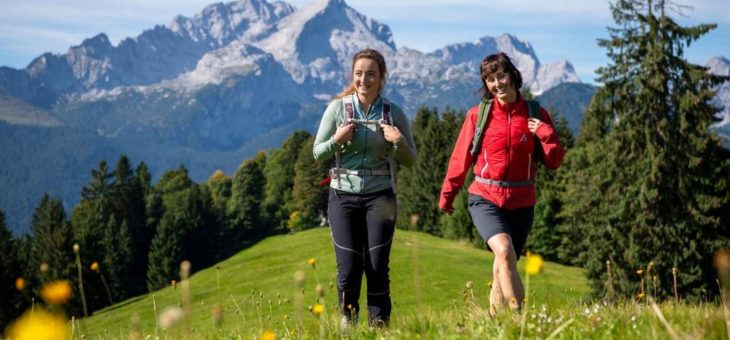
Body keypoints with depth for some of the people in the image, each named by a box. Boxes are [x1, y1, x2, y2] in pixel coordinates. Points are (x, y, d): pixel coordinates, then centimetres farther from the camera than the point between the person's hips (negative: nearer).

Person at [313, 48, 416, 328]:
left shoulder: (394, 113, 1)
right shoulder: (337, 108, 0)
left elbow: (410, 160, 7)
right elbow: (317, 153, 5)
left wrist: (400, 142, -12)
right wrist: (337, 140, -13)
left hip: (380, 196, 0)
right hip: (344, 195, 0)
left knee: (377, 267, -3)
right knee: (348, 267, -3)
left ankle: (379, 326, 11)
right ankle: (348, 321, 19)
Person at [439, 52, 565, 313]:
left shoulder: (536, 115, 3)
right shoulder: (478, 115, 0)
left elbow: (554, 162, 4)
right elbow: (461, 158, 8)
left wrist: (546, 133, -13)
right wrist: (447, 194, 15)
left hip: (521, 203, 2)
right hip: (485, 199, -2)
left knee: (504, 265, 9)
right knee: (504, 250, -26)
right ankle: (516, 313, -29)